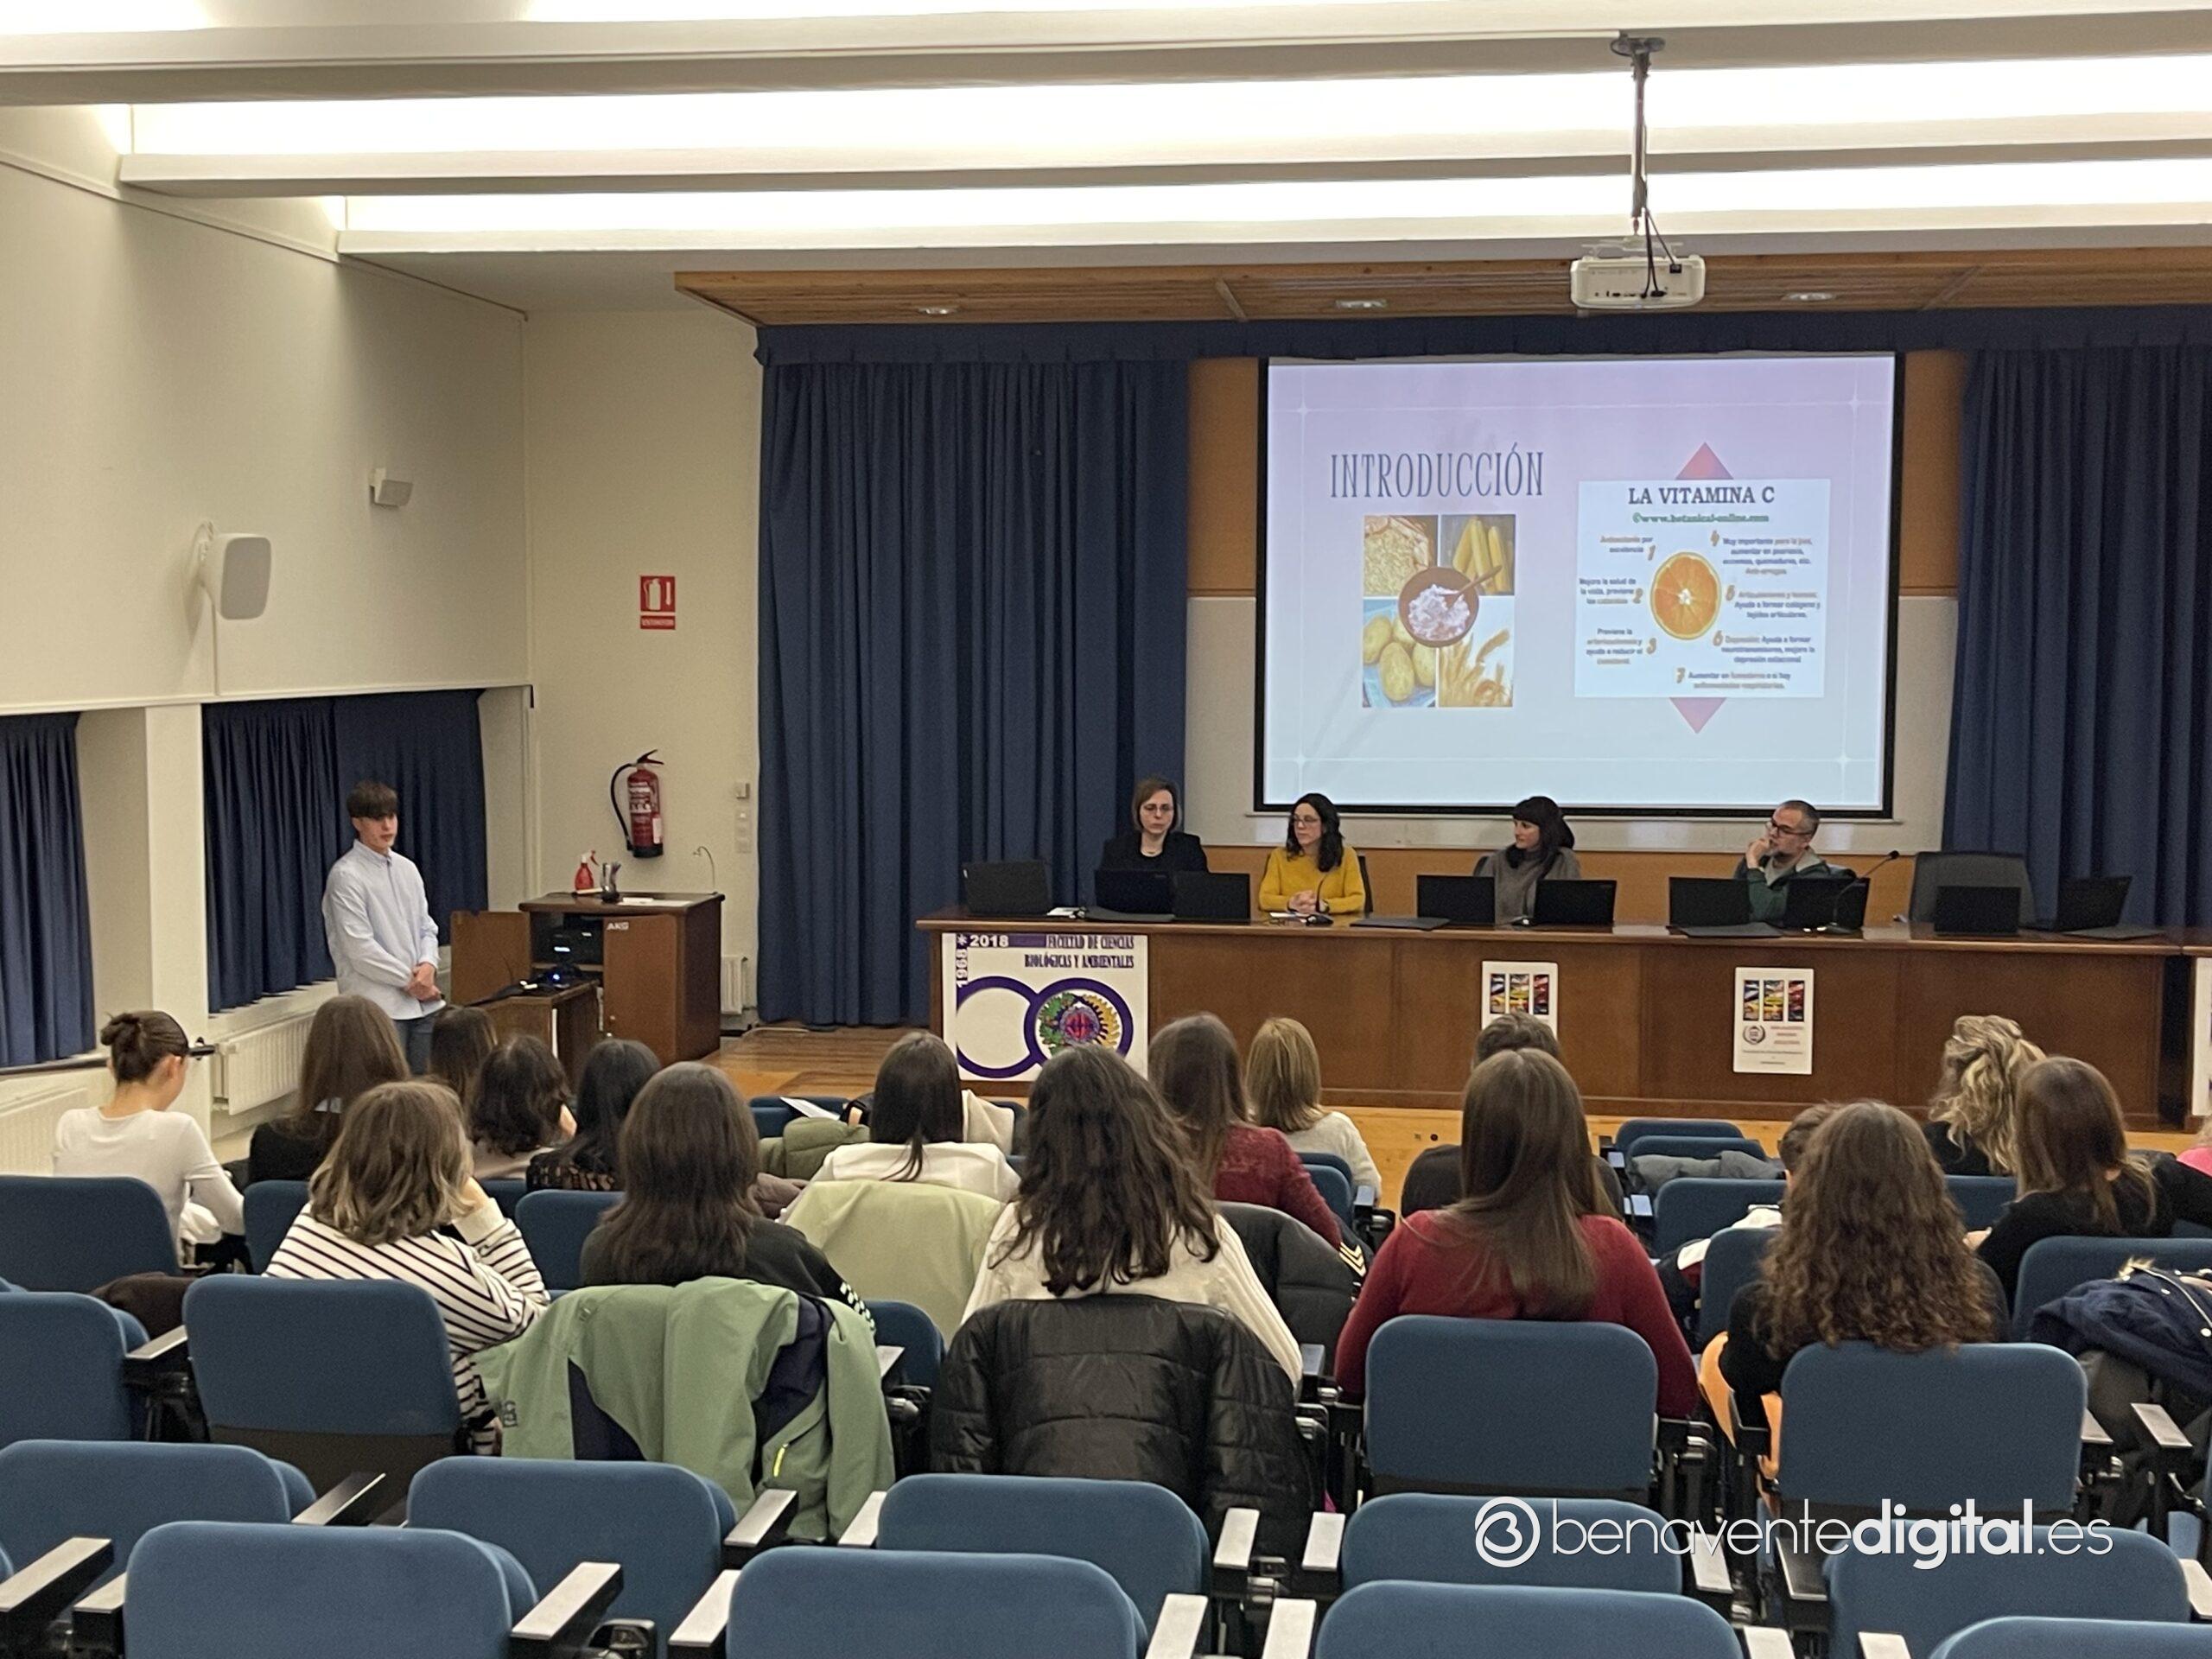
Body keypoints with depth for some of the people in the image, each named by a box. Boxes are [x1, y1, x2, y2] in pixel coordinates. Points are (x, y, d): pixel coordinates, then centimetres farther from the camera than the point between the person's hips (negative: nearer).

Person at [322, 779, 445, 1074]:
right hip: (379, 1006, -7)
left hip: (423, 1003, 7)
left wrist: (428, 964, -5)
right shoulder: (347, 876, -8)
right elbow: (360, 948, -14)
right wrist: (409, 980, -11)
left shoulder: (406, 868, 14)